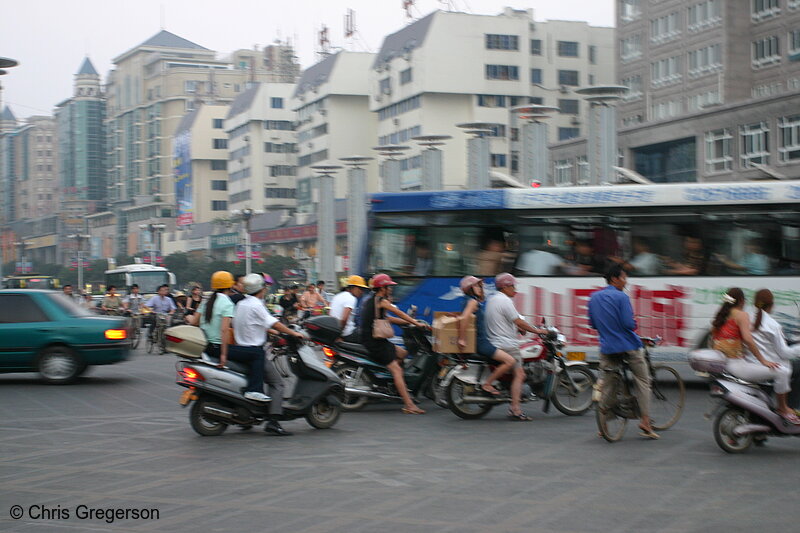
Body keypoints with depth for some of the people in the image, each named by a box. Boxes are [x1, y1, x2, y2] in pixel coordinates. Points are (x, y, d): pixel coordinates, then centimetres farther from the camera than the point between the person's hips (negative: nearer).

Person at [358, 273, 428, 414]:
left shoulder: (370, 301, 20)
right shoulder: (381, 301, -9)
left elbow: (387, 318, 24)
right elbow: (400, 314, -5)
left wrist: (409, 322, 22)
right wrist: (417, 323, 4)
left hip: (369, 340, 10)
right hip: (374, 341, -10)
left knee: (402, 353, 20)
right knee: (396, 370, -15)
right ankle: (409, 405, -22)